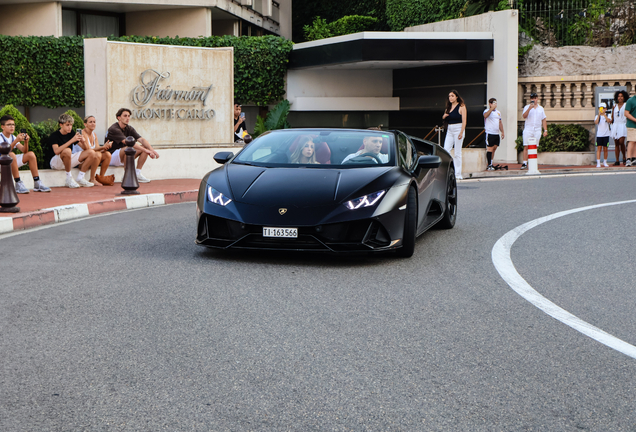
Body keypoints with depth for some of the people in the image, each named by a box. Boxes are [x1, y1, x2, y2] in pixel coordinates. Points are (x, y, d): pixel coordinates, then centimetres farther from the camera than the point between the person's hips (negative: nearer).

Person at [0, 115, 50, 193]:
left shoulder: (13, 137, 9)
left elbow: (24, 151, 3)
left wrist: (26, 142, -17)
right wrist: (16, 140, -36)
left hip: (12, 162, 8)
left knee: (31, 154, -5)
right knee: (11, 155, -37)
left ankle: (37, 184, -9)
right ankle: (18, 184, -35)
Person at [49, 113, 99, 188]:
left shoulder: (72, 133, 4)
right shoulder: (54, 136, -14)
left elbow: (85, 148, 3)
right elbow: (56, 151, -34)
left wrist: (83, 141, -20)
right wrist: (71, 140, -37)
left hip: (69, 161, 7)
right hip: (56, 163, -7)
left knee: (92, 153, -8)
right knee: (67, 150, -39)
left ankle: (80, 178, -4)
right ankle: (69, 178, -24)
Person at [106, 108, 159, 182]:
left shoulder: (129, 129, 6)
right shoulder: (114, 129, -19)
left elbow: (142, 139, -5)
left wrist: (152, 150, -24)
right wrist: (146, 151, -35)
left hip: (123, 158, 8)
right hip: (111, 157, -8)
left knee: (145, 147, -5)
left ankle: (137, 173, -6)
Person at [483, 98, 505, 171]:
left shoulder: (498, 112, 18)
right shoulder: (487, 111, -4)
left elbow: (500, 122, 23)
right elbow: (485, 115, -29)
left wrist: (502, 132, 18)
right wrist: (492, 108, -35)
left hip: (496, 134, 7)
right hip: (489, 133, -7)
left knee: (494, 148, 8)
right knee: (489, 149, -7)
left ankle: (491, 163, 16)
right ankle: (489, 165, -6)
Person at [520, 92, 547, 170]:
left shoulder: (541, 108, 15)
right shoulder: (527, 107, 6)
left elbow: (544, 120, 16)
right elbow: (524, 116, -11)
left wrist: (545, 130, 9)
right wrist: (529, 108, -23)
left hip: (537, 130, 2)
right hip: (528, 129, -2)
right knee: (526, 147, -9)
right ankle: (524, 163, -9)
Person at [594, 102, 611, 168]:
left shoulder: (608, 116, 4)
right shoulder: (597, 116, 5)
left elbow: (609, 121, -17)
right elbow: (596, 122, -13)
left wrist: (604, 114, -28)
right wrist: (599, 115, -24)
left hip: (606, 135, 0)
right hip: (599, 135, 0)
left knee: (605, 149, 6)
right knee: (599, 148, -6)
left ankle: (605, 162, 19)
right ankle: (598, 163, -9)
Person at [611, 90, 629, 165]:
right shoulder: (615, 107, 14)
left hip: (623, 125, -4)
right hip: (615, 125, 4)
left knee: (621, 142, -17)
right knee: (616, 143, 1)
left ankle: (624, 157, 3)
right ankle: (617, 161, 3)